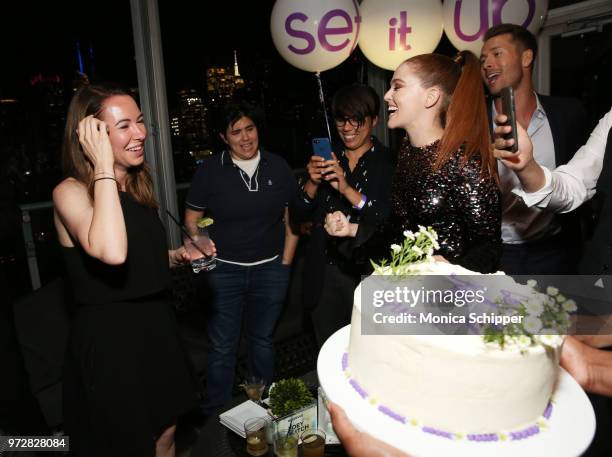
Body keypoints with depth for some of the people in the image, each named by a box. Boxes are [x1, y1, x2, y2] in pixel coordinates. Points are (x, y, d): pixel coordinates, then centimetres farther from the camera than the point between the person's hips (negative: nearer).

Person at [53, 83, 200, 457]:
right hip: (108, 338, -7)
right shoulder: (70, 191, -16)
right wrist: (104, 166, -30)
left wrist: (178, 255, 2)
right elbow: (111, 253, -38)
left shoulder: (137, 186, 7)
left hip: (155, 327, 7)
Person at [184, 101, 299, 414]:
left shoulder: (278, 167, 2)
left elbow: (291, 218, 6)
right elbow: (192, 220, 0)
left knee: (262, 340, 18)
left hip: (270, 269, 2)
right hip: (223, 271, -2)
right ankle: (216, 415, 28)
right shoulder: (210, 170, -4)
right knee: (222, 347, 7)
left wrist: (285, 264, 2)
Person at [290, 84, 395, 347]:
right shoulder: (326, 159, 5)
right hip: (326, 276, 3)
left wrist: (348, 189, -27)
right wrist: (312, 184, -14)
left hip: (370, 275, -3)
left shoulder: (389, 163, -6)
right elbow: (298, 216, 4)